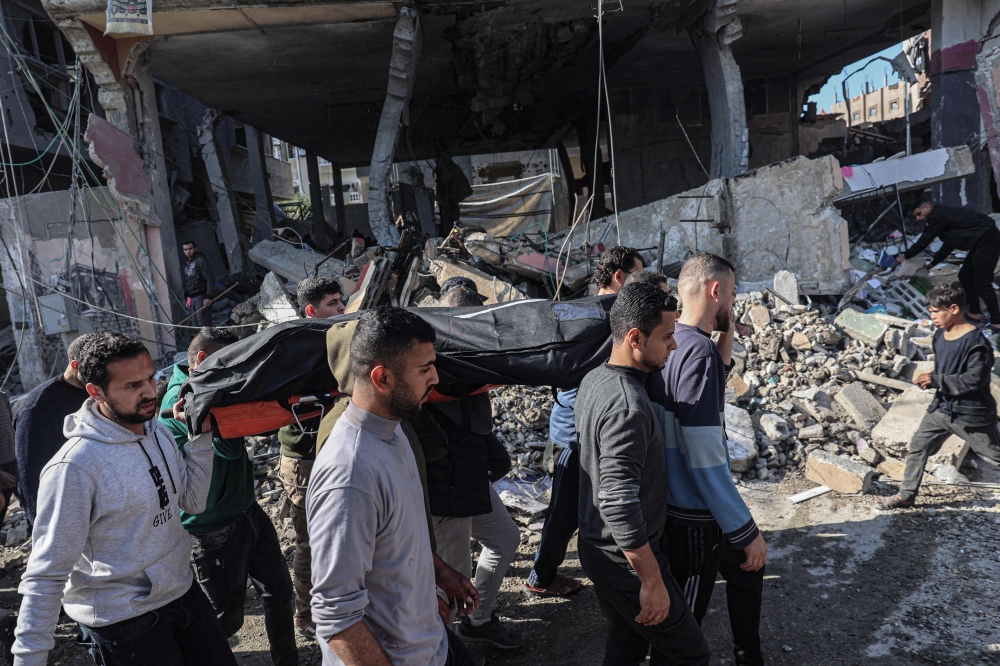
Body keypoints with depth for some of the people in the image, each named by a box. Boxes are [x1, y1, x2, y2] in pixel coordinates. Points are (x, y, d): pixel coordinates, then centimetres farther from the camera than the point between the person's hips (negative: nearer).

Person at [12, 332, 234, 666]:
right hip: (125, 622, -6)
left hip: (184, 592, 7)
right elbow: (47, 575, -19)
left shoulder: (158, 431, -3)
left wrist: (201, 436, -6)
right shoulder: (74, 466, -24)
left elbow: (193, 502, 2)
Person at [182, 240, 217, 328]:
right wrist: (188, 298, 18)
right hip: (192, 298, 8)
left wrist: (209, 297, -22)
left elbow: (210, 279, -14)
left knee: (204, 325, -14)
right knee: (197, 324, 4)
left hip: (201, 297, -8)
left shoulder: (201, 261, -5)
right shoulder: (187, 263, 20)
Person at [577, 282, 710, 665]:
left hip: (597, 547, 9)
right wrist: (653, 583, -22)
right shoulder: (627, 406, -29)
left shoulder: (594, 379, 1)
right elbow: (620, 504, -31)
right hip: (625, 559, -9)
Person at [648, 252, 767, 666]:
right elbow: (705, 460, -26)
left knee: (747, 569, 29)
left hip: (677, 504, 10)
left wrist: (725, 343, 6)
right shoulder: (699, 352, -24)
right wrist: (747, 533, -16)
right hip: (695, 517, -10)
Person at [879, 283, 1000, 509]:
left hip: (971, 412, -7)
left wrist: (936, 380, -25)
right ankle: (906, 495, 18)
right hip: (942, 407, 7)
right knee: (917, 447, 7)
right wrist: (930, 378, -2)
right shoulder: (939, 336, 4)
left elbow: (975, 379, -26)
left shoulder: (975, 341, -22)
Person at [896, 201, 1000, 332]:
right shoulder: (943, 215, 19)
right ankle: (975, 312, 25)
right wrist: (931, 263, 29)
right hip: (981, 241, 10)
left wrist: (905, 256, 7)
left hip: (987, 240, -10)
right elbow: (947, 246, 26)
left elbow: (924, 240, -5)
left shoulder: (937, 215, -10)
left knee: (982, 283, -9)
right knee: (965, 276, 17)